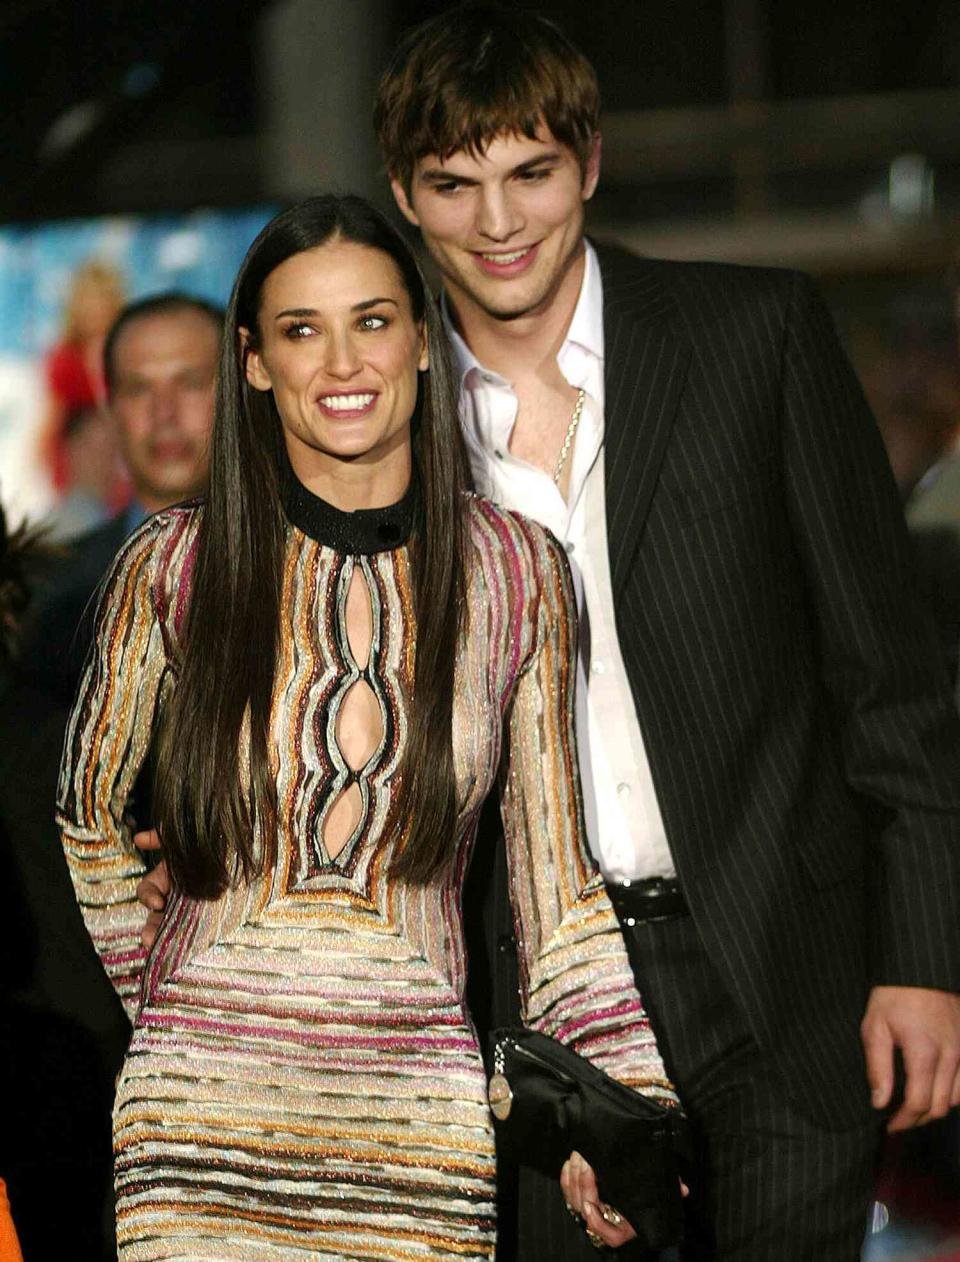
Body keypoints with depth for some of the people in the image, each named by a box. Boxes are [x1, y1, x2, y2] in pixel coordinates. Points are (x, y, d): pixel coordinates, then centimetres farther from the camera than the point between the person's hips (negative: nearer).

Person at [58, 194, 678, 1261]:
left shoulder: (520, 572, 3)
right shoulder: (173, 566, 0)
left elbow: (555, 867, 7)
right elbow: (85, 807, 15)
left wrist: (611, 1109, 1)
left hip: (422, 1121, 1)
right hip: (209, 1097, 0)